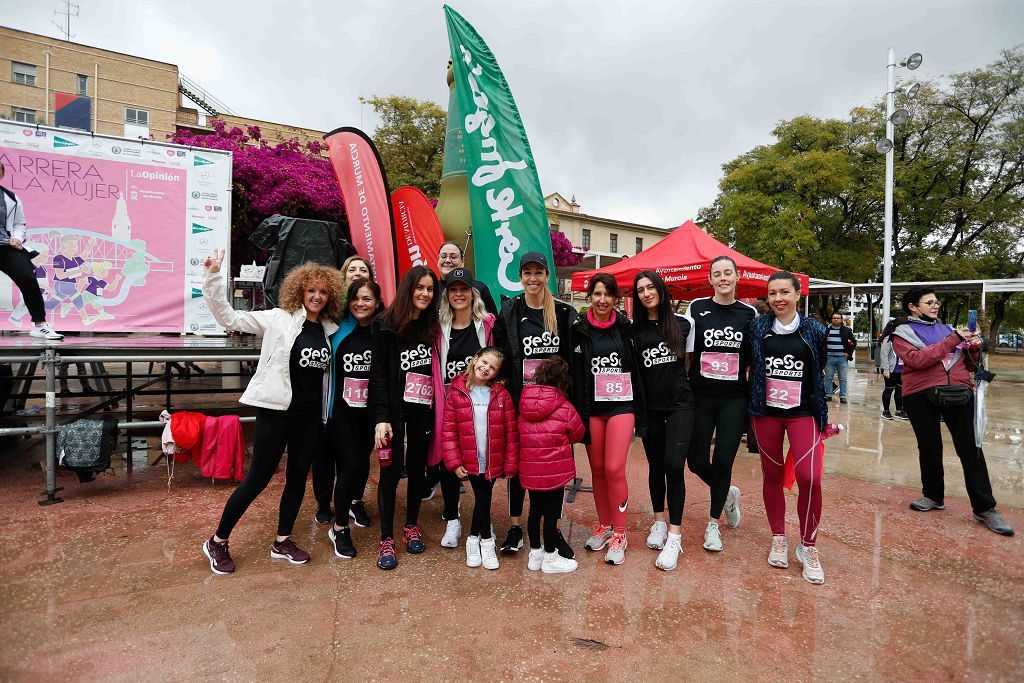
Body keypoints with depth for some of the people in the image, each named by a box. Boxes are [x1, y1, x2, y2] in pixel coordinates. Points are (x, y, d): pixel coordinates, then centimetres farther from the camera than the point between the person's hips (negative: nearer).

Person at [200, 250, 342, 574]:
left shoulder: (330, 330, 7)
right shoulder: (279, 319, -5)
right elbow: (228, 317, -9)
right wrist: (212, 277, -18)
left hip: (310, 415, 5)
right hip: (276, 411, -5)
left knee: (298, 477, 12)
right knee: (257, 478, 3)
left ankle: (282, 542, 30)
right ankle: (217, 542, 23)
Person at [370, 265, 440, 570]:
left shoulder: (432, 326, 6)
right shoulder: (387, 325, -5)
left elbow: (438, 370, 7)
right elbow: (378, 373, -8)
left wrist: (437, 408, -1)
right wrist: (381, 417, -13)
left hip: (424, 409, 4)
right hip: (395, 408, -3)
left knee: (417, 467, 12)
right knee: (392, 469, -1)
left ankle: (411, 527, 30)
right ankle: (387, 539, 13)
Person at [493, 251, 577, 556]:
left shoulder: (564, 313, 3)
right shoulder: (509, 312, 1)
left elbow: (570, 359, 4)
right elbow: (499, 357, 0)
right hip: (519, 399, 0)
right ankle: (515, 527, 25)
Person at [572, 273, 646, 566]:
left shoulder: (625, 328, 2)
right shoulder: (579, 330, 1)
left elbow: (637, 369, 3)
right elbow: (574, 374, 0)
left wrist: (640, 412, 1)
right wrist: (577, 412, -5)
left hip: (621, 405, -1)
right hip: (591, 407, 1)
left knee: (614, 469, -7)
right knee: (597, 469, 9)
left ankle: (619, 534, 9)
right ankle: (604, 525, 28)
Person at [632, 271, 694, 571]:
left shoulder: (681, 324, 3)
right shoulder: (634, 330, 3)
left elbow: (690, 360, 14)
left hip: (679, 403, -1)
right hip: (650, 407, 2)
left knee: (674, 464, -11)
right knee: (655, 465, 10)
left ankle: (674, 536, -3)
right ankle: (659, 522, 28)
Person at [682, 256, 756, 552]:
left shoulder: (749, 313, 3)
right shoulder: (696, 308, 0)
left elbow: (755, 360, 9)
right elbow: (685, 353, 1)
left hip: (734, 398, 0)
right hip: (701, 396, 0)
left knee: (723, 460, 0)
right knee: (696, 460, 2)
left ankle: (713, 523, 21)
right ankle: (728, 494, 35)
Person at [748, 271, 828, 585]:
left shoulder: (815, 331, 1)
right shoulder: (757, 327, 1)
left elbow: (820, 373, 10)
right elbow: (749, 367, 9)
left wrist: (824, 414, 12)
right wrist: (752, 401, 4)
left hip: (803, 413, -1)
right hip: (766, 412, 1)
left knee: (809, 478, -13)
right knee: (772, 476, 9)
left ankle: (808, 547, 7)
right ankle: (778, 539, 27)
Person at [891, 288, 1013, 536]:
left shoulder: (947, 329, 17)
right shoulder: (903, 333, 4)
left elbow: (968, 365, 20)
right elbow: (917, 360, -15)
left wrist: (973, 348, 0)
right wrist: (952, 340, -14)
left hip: (959, 394, 3)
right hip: (922, 397, -3)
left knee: (971, 450, 1)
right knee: (929, 448, 8)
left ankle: (985, 508, 7)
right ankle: (933, 496, 25)